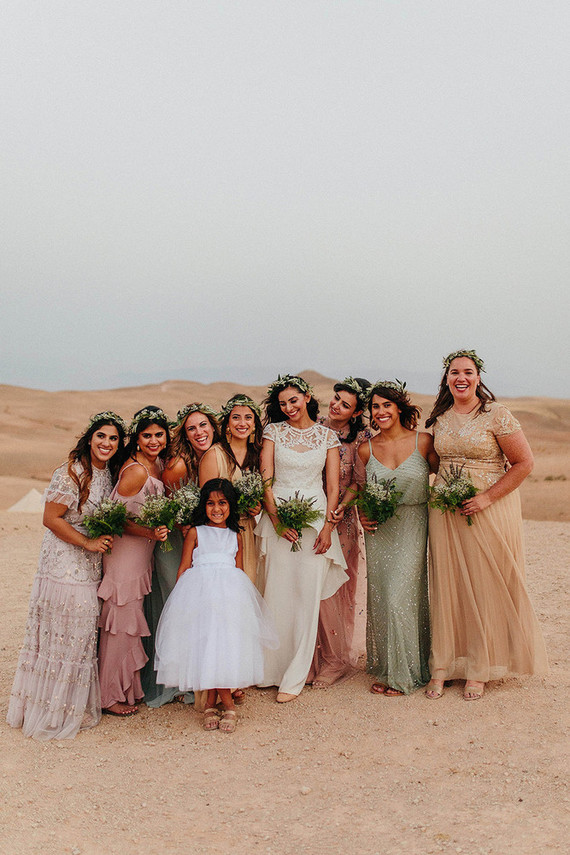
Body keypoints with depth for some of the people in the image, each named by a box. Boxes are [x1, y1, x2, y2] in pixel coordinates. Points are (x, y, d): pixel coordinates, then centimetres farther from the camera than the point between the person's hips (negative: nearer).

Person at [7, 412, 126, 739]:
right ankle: (53, 711, 16)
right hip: (65, 567, -8)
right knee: (62, 636, 1)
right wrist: (89, 543, -17)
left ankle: (75, 705, 29)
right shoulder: (71, 473, -17)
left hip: (91, 568, 8)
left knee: (83, 636, 14)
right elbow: (51, 519, -16)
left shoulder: (111, 474, 7)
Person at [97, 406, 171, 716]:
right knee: (120, 623, 2)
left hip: (141, 552, 9)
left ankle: (128, 687, 32)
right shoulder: (136, 470, -21)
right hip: (124, 553, -9)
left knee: (130, 622, 18)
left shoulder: (157, 464, 5)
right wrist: (151, 533, -27)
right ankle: (111, 696, 16)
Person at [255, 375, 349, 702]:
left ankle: (295, 677, 5)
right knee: (277, 593, 0)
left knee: (308, 594, -3)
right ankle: (274, 668, 14)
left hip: (315, 517, 0)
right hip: (277, 517, 0)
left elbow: (333, 486, 4)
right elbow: (266, 480, 1)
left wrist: (328, 525, -7)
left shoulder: (328, 436, 8)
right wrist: (276, 519, -10)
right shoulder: (274, 431, 7)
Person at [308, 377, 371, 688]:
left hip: (339, 521, -2)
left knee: (334, 588, 0)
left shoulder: (360, 437, -3)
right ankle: (312, 658, 16)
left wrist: (342, 506, -18)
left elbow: (358, 481, -3)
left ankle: (337, 659, 17)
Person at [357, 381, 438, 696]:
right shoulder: (366, 449, 3)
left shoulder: (423, 442, -4)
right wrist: (362, 516, -3)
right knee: (379, 597, 6)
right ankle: (383, 668, 21)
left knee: (400, 596, -7)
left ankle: (402, 673, 10)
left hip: (412, 527, -3)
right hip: (378, 529, 3)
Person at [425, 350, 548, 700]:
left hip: (489, 510, -4)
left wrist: (488, 497, -16)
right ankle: (443, 667, 18)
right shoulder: (440, 418, 8)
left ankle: (480, 670, 18)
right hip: (445, 511, 4)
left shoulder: (496, 415, -9)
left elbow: (524, 462, -10)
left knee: (486, 588, 4)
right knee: (447, 587, 7)